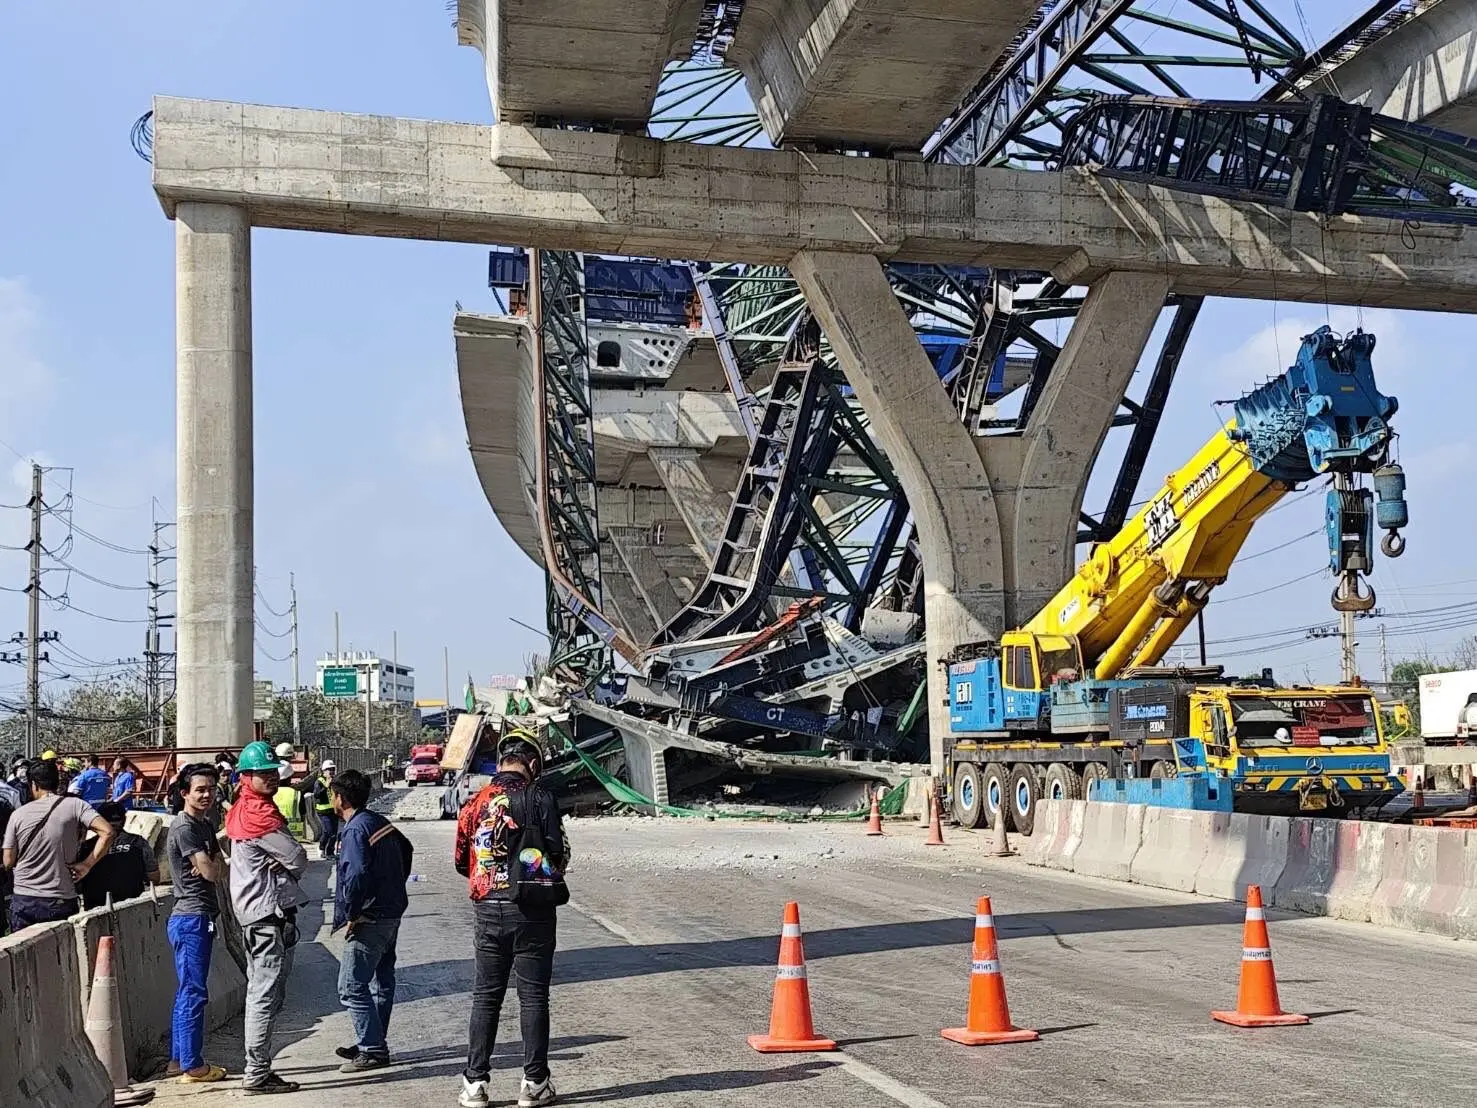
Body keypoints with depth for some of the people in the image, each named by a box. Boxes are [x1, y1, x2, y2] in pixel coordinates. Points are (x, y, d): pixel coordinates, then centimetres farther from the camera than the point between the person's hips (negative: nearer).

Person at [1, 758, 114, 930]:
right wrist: (87, 865, -7)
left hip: (23, 901, 1)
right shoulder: (75, 805, -4)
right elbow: (107, 832, -16)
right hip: (61, 902, -1)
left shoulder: (18, 815, 0)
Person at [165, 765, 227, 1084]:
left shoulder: (205, 825, 15)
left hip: (200, 917, 10)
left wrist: (213, 865, -10)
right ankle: (192, 1066, 0)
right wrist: (214, 863, 3)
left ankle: (179, 1059, 22)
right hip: (191, 918, -10)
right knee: (193, 993, -5)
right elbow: (210, 872, -19)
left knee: (187, 992, 14)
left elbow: (221, 870, 12)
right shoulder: (184, 827, -14)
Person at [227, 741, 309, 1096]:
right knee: (268, 995, -8)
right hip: (270, 911, -11)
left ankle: (257, 1067, 25)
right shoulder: (260, 813, -16)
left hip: (253, 911, 11)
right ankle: (257, 1075, -6)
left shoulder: (241, 809, 13)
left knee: (260, 992, 17)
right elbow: (298, 859, -14)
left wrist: (278, 866, 0)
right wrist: (286, 867, 6)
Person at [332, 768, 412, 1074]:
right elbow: (407, 850, 23)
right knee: (382, 981, 16)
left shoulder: (355, 830, -18)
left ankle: (373, 1050, -6)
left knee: (352, 986, -7)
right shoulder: (381, 822, 10)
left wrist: (350, 915, -17)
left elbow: (357, 877, -27)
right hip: (392, 913, 10)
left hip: (370, 919, -10)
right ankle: (373, 1044, 27)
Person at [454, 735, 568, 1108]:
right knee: (533, 996, 5)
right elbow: (559, 853, -10)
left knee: (485, 995, 11)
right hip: (531, 910, -3)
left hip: (487, 910, 3)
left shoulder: (476, 802, 5)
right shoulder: (538, 799, -8)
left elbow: (461, 861, 9)